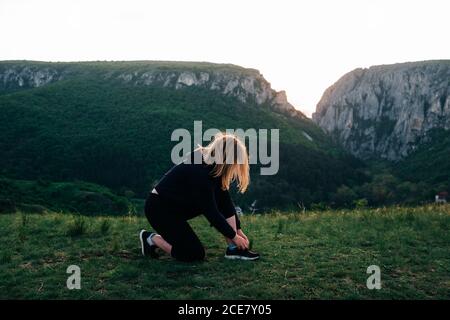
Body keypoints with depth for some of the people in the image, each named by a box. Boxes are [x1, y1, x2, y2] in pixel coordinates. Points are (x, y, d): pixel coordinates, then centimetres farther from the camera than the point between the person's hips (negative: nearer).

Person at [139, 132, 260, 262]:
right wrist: (234, 236, -15)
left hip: (180, 203, 9)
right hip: (159, 208, -9)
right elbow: (211, 212, -26)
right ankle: (151, 238, 5)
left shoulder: (214, 165, -6)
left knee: (223, 197, -9)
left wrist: (238, 229, 2)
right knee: (196, 254, -10)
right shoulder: (199, 172, -32)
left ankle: (233, 248, -4)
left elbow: (226, 200, 1)